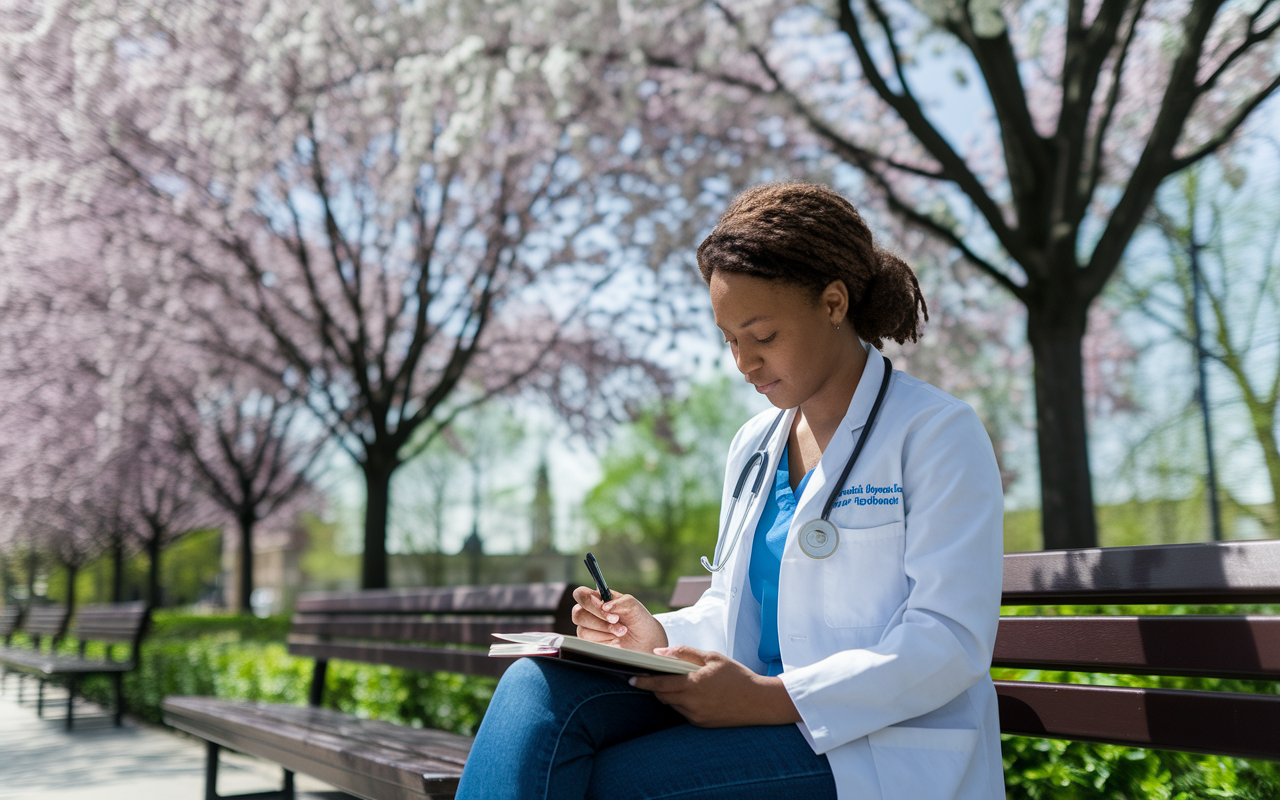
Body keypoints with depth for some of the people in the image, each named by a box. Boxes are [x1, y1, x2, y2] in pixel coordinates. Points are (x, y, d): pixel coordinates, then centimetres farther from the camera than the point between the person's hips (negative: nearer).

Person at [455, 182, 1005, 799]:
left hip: (877, 748, -6)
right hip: (756, 712, 6)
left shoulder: (939, 434, -5)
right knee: (537, 686, -21)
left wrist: (770, 699, -22)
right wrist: (661, 637, 0)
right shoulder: (753, 445, 18)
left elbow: (951, 642, -14)